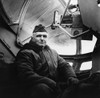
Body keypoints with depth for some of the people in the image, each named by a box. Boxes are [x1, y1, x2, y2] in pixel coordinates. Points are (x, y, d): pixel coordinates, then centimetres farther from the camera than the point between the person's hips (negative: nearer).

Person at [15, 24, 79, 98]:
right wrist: (53, 84, -20)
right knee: (42, 88, -38)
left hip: (56, 87, 6)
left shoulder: (53, 52, 23)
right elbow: (27, 75, -11)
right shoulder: (25, 53, 2)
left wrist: (71, 77, -7)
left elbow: (64, 65, 18)